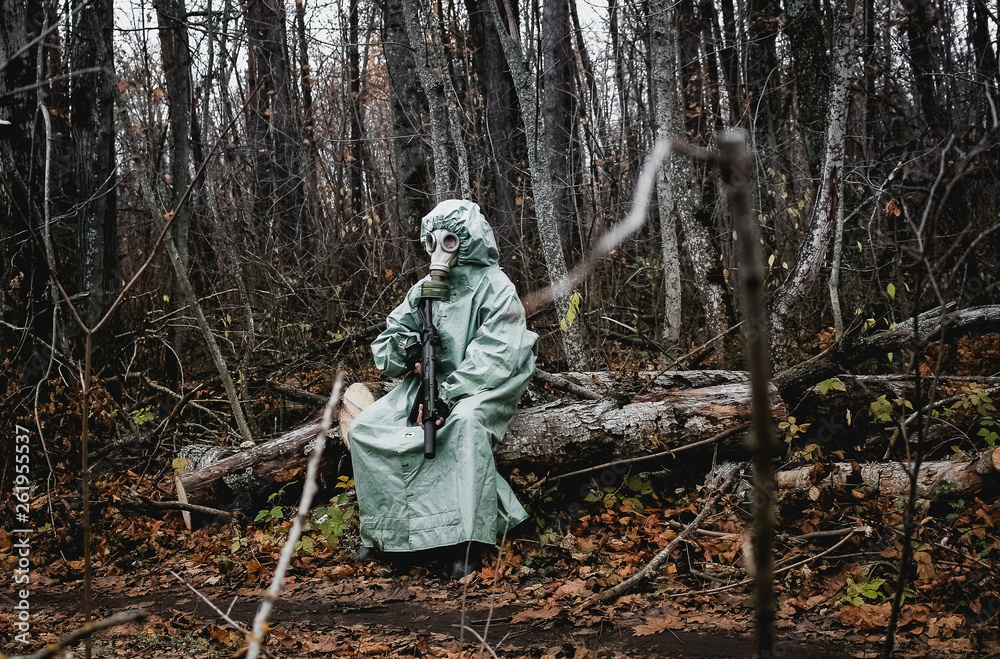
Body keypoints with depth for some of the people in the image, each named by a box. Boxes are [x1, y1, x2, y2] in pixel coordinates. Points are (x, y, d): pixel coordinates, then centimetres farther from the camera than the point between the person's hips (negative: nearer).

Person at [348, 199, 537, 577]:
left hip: (483, 389, -6)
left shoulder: (494, 287, -9)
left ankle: (464, 540, -36)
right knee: (364, 429, -8)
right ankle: (383, 531, 2)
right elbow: (385, 344, 10)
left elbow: (495, 358, -20)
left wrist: (450, 393, -28)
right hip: (428, 383, 7)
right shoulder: (425, 289, 9)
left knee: (466, 421, -40)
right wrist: (402, 349, -15)